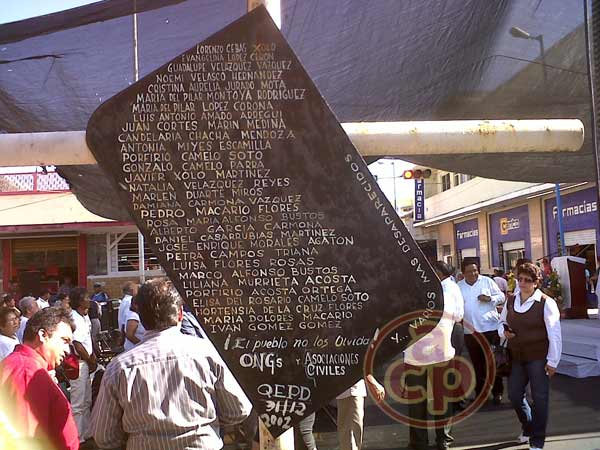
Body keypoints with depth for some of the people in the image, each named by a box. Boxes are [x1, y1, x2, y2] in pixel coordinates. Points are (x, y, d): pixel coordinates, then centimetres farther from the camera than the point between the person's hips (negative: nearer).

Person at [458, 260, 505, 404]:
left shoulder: (487, 281, 1)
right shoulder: (458, 287, 7)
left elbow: (501, 297, 4)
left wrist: (490, 298, -14)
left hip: (490, 328, -2)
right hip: (470, 331, 2)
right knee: (477, 363, 10)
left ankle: (497, 392, 14)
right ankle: (479, 392, 21)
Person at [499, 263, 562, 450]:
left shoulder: (545, 303, -12)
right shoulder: (511, 302, 6)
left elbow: (554, 334, -12)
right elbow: (501, 322, 21)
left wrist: (552, 361, -12)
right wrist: (503, 331, -2)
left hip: (538, 358, -5)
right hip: (516, 357, 5)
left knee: (539, 398, 1)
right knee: (514, 395, 11)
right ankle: (527, 426, 40)